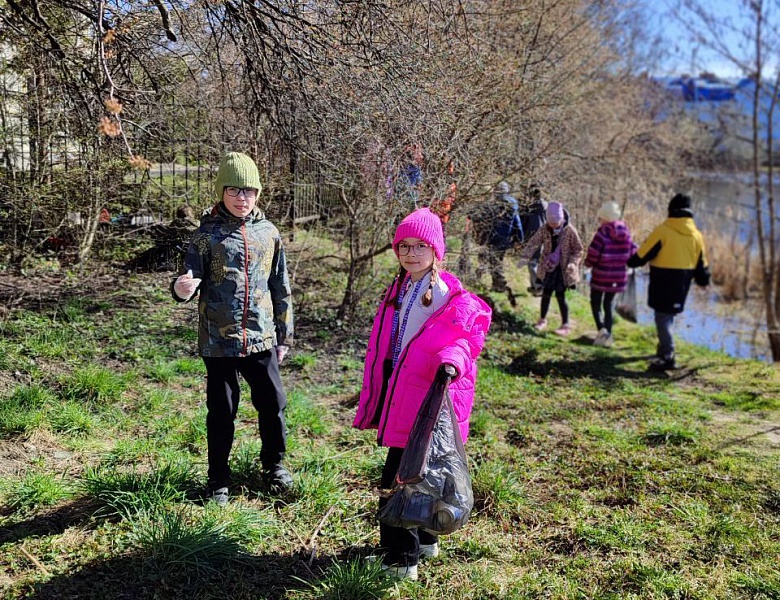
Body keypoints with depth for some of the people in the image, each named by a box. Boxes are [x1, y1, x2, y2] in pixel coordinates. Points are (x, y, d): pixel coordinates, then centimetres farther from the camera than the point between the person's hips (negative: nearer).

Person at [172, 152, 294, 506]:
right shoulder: (208, 234, -5)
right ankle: (218, 480, 25)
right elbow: (189, 283, -8)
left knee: (272, 403, 10)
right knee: (221, 412, 8)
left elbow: (281, 289, 11)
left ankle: (274, 464, 34)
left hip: (261, 339, 3)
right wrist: (182, 289, -33)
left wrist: (284, 336, 13)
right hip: (219, 341, -2)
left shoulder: (268, 233, 5)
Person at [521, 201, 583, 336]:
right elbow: (533, 243, -9)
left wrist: (572, 263, -22)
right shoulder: (545, 229, -6)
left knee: (560, 296, -3)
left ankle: (565, 325, 9)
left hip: (563, 269, -3)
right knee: (546, 293, 11)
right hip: (548, 267, 3)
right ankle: (542, 320, 29)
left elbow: (578, 250, -7)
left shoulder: (570, 231, -14)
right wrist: (525, 257, -23)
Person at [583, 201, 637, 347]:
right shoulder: (625, 232, 0)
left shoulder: (603, 232, -17)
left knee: (596, 303, 13)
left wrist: (588, 262, 3)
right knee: (609, 305, 19)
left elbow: (593, 254, -18)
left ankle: (601, 329, -9)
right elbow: (632, 252, 5)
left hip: (601, 275, -5)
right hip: (618, 277, 5)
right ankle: (607, 336, 17)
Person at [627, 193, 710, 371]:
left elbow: (642, 254, -7)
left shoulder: (662, 231, -12)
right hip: (682, 286, 6)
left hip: (663, 283, -6)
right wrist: (703, 280, 30)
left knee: (663, 318, -4)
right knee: (669, 316, 23)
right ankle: (665, 348, 35)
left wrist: (632, 262, 14)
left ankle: (668, 357, -11)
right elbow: (702, 264, 13)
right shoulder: (696, 235, 5)